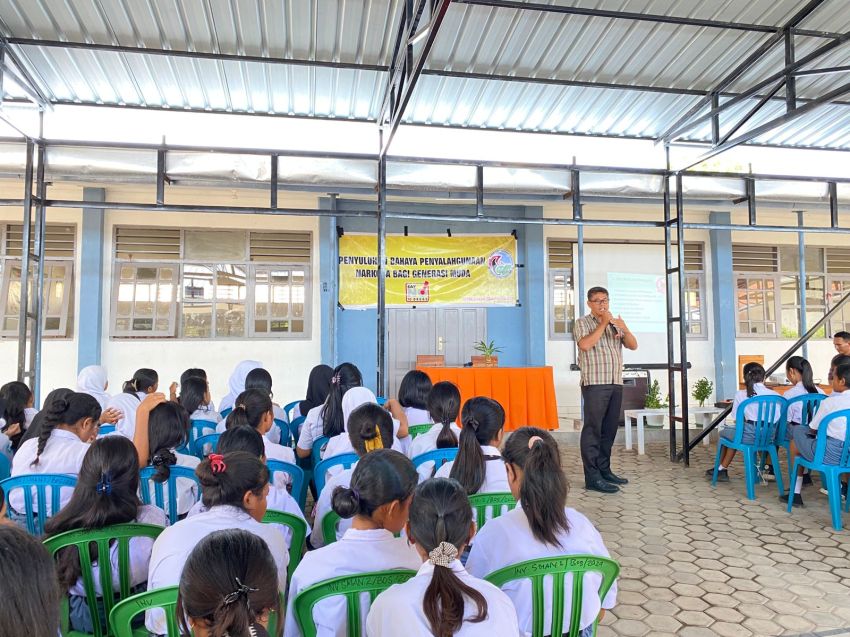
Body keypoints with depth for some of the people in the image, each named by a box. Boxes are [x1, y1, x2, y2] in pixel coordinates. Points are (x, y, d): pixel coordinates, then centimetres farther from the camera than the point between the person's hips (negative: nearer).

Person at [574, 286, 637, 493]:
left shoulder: (615, 323, 20)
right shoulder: (583, 323, 2)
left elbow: (633, 345, 11)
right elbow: (585, 345, -16)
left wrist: (625, 329, -7)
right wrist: (603, 323, -11)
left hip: (616, 384, 6)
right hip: (595, 384, -6)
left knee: (609, 430, 9)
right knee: (592, 429, -6)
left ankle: (604, 470, 18)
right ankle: (592, 477, -6)